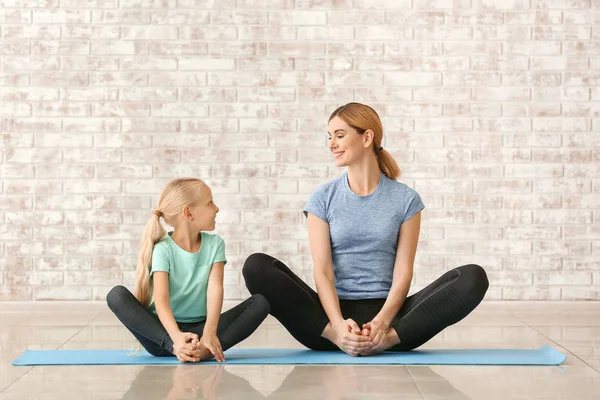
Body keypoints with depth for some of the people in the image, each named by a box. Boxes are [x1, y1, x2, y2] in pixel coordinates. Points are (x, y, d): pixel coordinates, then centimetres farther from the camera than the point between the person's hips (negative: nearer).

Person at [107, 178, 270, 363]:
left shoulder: (215, 244, 1)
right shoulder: (163, 249, -10)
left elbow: (215, 289, -13)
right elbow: (161, 299, -24)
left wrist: (209, 332, -32)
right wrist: (177, 337, -43)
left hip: (199, 329, 3)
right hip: (165, 330, -3)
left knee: (260, 302, -16)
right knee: (117, 295, -26)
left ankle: (209, 349, -36)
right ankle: (173, 346, -38)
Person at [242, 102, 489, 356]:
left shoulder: (406, 199, 5)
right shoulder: (323, 198, 6)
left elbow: (403, 271, -2)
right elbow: (322, 271, -4)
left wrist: (381, 322, -21)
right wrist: (339, 324, -23)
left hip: (386, 313, 0)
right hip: (336, 312, 0)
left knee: (473, 277, -23)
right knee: (257, 267, -24)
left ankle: (387, 338, -34)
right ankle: (336, 336, -33)